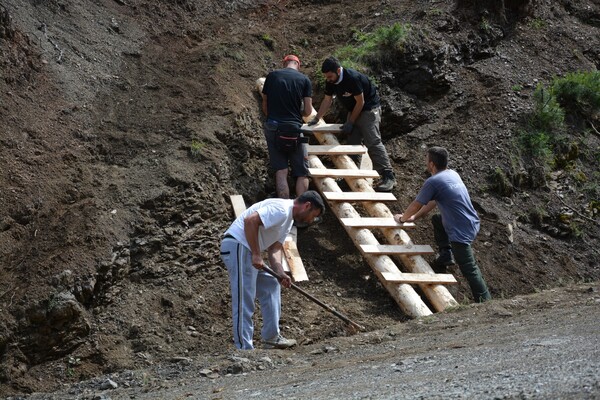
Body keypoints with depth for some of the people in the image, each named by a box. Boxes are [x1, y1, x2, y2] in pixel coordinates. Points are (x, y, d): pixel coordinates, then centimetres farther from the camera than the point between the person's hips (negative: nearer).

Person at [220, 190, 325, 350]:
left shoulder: (288, 219, 19)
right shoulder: (281, 210, -15)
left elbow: (274, 247, 12)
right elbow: (250, 220, -26)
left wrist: (280, 272, -5)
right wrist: (256, 254, -23)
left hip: (247, 250, 11)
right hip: (237, 246, -11)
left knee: (270, 286, 19)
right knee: (244, 302, -10)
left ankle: (271, 338, 23)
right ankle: (244, 348, -9)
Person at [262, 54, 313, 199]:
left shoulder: (272, 76, 7)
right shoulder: (304, 80, 4)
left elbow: (265, 106, 10)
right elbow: (308, 111, 2)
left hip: (272, 127, 2)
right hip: (294, 128, -2)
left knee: (281, 171, 2)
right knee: (302, 173, 6)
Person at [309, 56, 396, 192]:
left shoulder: (353, 78, -29)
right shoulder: (330, 81, -5)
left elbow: (360, 102, -21)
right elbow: (327, 101, 7)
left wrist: (350, 122, -16)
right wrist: (316, 119, 0)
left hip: (369, 108, -9)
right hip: (353, 110, 9)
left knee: (373, 142, -16)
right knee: (352, 143, 6)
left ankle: (388, 176, -19)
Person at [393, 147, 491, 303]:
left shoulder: (433, 182, -15)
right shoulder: (453, 174, 11)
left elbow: (415, 205, -1)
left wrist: (403, 218, 18)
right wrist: (415, 217, 25)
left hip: (461, 232, -9)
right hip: (472, 223, 9)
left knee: (469, 269, -3)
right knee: (437, 220, 30)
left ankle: (485, 302, -5)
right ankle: (446, 255, 28)